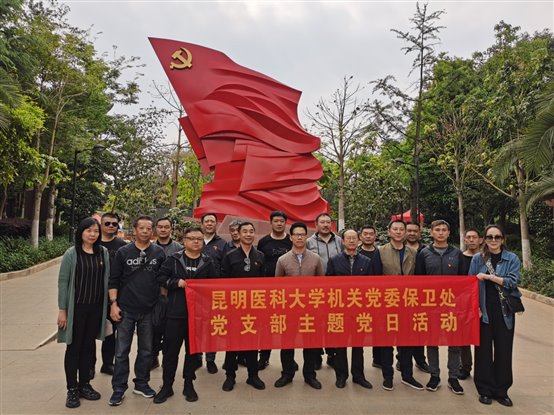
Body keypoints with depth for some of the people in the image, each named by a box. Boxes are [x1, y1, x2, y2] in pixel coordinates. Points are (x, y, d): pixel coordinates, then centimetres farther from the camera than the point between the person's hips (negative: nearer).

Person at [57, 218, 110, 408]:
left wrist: (108, 305, 3)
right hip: (76, 307, -3)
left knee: (88, 347, 14)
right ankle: (72, 389, 20)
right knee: (74, 348, 7)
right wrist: (62, 309, -9)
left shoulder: (104, 253, 1)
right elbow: (63, 282, -6)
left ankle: (85, 385, 27)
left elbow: (106, 280, 4)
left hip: (96, 308, 3)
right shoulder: (71, 253, -7)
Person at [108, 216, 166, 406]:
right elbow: (113, 280, 0)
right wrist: (113, 304, -7)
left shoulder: (159, 253, 2)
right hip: (126, 310, -1)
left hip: (149, 310, 1)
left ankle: (141, 384, 28)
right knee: (122, 351, 5)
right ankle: (119, 389, 19)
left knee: (146, 351, 12)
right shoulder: (123, 252, -1)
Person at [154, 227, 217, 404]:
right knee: (170, 350, 7)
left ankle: (189, 384, 27)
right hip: (175, 313, -1)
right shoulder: (173, 259, -1)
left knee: (193, 350, 12)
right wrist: (176, 282, -15)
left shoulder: (208, 262, 4)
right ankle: (167, 385, 22)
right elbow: (160, 277, -1)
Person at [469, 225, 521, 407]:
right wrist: (475, 307, -7)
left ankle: (501, 391, 21)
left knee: (503, 350, 6)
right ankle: (485, 390, 17)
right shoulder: (477, 259, 3)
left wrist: (488, 276, -18)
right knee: (483, 349, 4)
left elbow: (513, 281, -11)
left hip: (504, 311, 0)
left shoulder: (512, 259, 2)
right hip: (483, 310, 0)